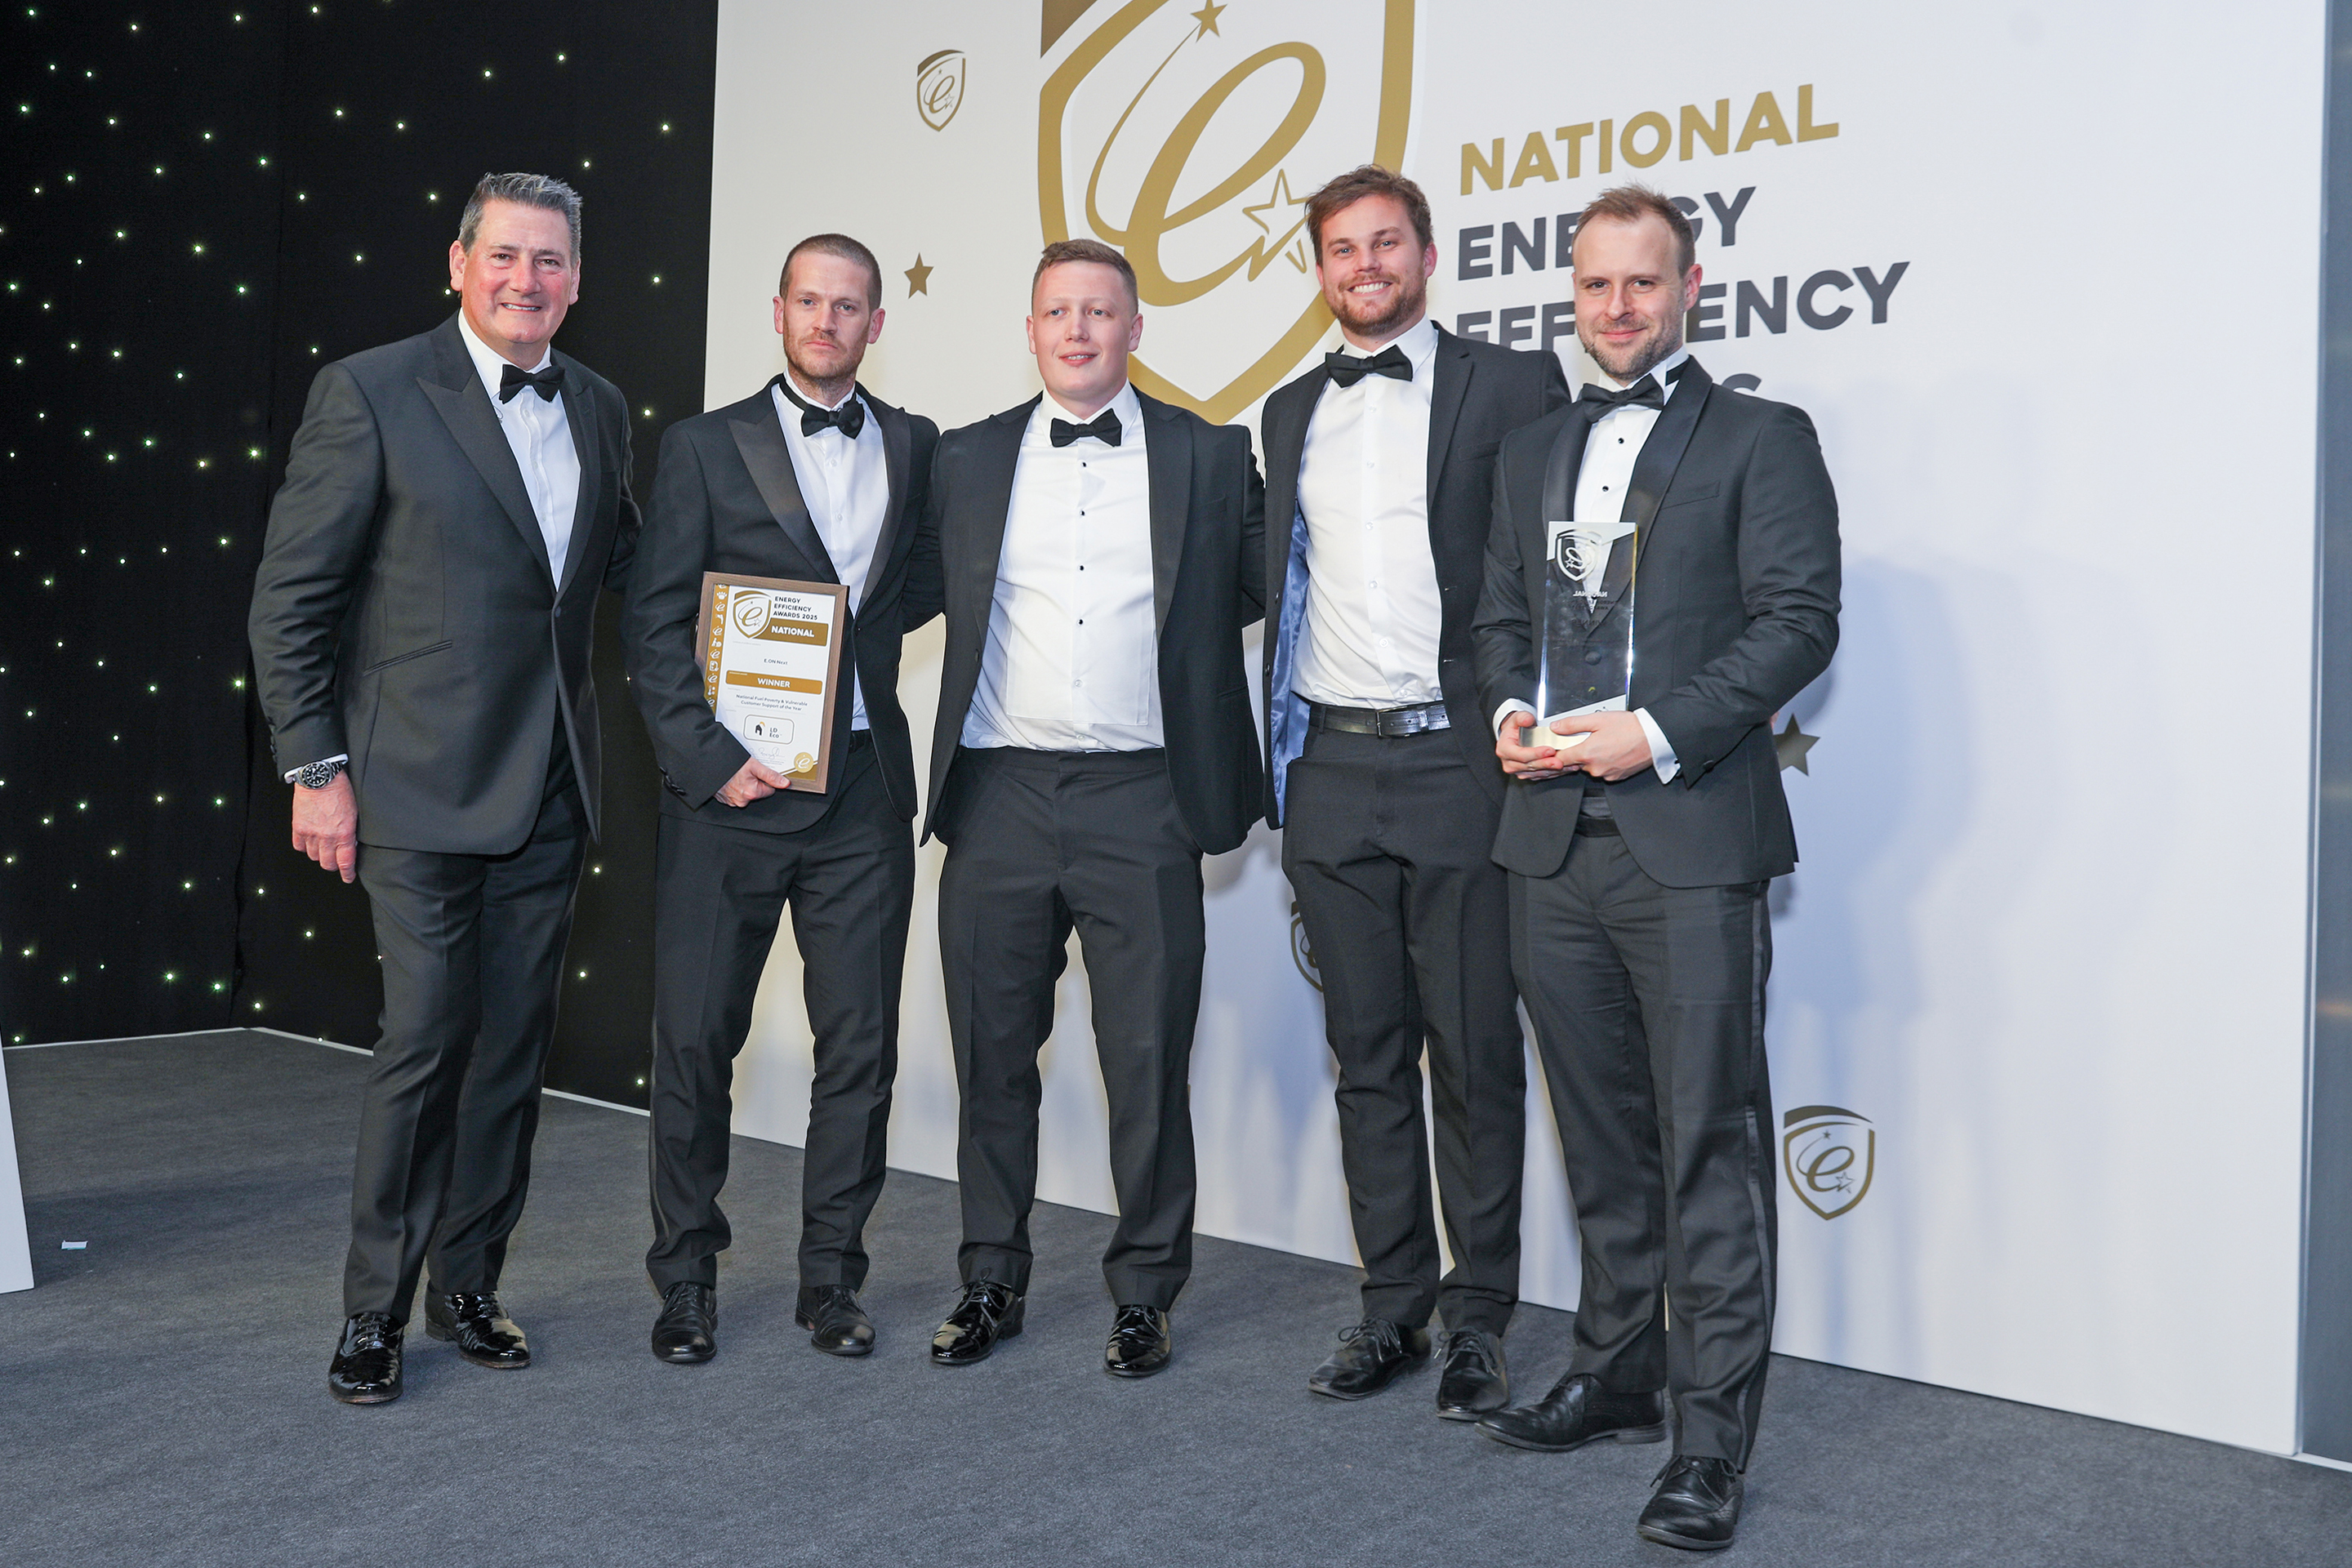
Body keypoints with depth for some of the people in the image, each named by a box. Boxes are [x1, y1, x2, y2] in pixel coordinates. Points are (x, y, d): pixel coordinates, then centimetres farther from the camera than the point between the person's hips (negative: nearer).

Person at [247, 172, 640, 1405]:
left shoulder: (598, 409, 11)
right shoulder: (369, 394, -6)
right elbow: (289, 599, -5)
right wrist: (315, 769, -9)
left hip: (550, 791, 5)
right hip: (423, 786, -5)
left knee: (515, 1045, 10)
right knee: (427, 1037, -4)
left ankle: (467, 1286, 25)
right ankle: (373, 1312, 14)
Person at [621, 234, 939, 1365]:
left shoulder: (916, 447, 12)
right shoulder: (705, 445, 4)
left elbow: (936, 571, 23)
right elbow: (654, 623, -1)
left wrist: (864, 615, 4)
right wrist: (708, 757, -11)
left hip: (863, 790, 2)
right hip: (730, 786, -2)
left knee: (860, 1040, 5)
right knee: (695, 1038, 3)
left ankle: (831, 1275, 19)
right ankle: (686, 1280, 19)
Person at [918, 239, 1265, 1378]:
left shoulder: (1208, 457, 5)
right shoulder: (968, 460, 10)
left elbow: (1260, 586, 13)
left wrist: (1175, 639, 2)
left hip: (1140, 802, -2)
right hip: (999, 794, 2)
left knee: (1148, 1062, 3)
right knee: (993, 1056, 9)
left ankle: (1143, 1294, 19)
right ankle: (991, 1282, 25)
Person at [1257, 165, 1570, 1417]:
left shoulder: (1510, 385, 1)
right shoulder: (1291, 413, 16)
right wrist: (1278, 762, 14)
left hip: (1457, 763, -5)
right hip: (1330, 771, 5)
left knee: (1474, 1057, 2)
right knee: (1367, 1056, 11)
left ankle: (1479, 1321, 15)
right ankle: (1393, 1306, 23)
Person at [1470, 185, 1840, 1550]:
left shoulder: (1762, 439, 2)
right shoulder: (1533, 453, 19)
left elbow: (1800, 618, -7)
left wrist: (1659, 732, -16)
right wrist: (1513, 709, 1)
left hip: (1691, 837, -5)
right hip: (1553, 839, 6)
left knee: (1710, 1142, -3)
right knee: (1603, 1135, 15)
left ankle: (1711, 1439, 6)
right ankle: (1620, 1375, 29)